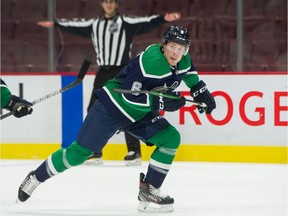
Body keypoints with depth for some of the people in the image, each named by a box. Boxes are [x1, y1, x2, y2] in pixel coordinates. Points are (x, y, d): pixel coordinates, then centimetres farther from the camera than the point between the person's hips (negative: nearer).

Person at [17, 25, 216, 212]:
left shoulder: (182, 60, -4)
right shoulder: (152, 60, -30)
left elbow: (189, 73, 22)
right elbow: (130, 95, -32)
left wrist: (201, 91, 9)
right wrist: (163, 102, -31)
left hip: (141, 115, 8)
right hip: (113, 107, -8)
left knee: (171, 138, -10)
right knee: (80, 152, -6)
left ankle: (148, 191, -5)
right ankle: (36, 177, 12)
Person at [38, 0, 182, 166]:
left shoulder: (126, 22, -3)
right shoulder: (94, 24, 14)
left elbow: (146, 23, -15)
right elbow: (75, 26, 26)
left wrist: (163, 19, -30)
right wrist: (55, 24, 32)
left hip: (122, 73, -6)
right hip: (103, 73, 6)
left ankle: (135, 152, -9)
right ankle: (95, 152, 13)